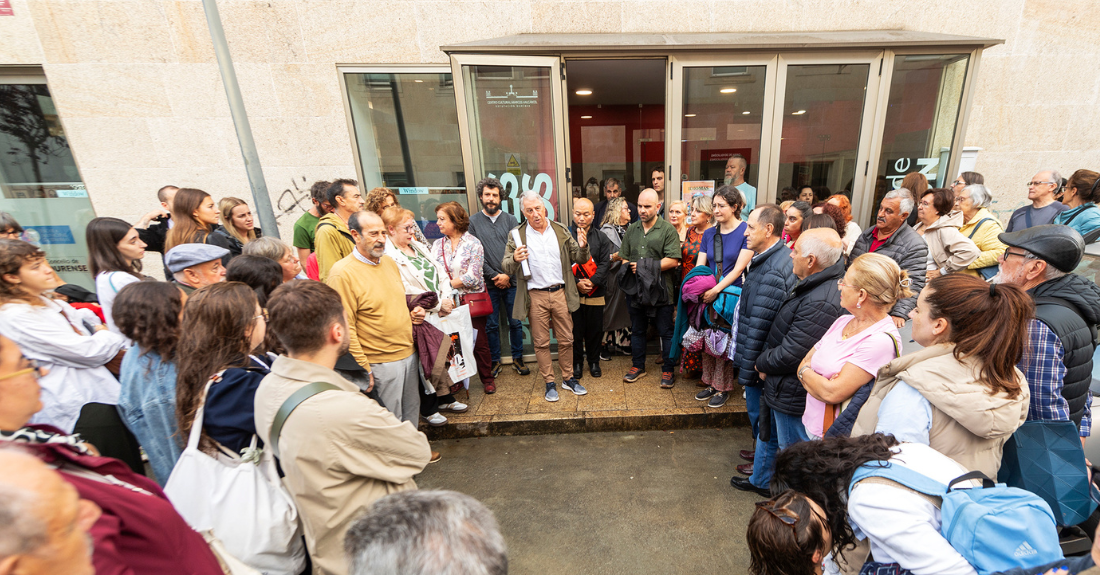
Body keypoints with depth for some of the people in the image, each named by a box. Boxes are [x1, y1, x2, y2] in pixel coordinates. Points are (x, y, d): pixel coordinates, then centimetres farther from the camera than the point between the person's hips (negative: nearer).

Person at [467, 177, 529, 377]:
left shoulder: (510, 219, 5)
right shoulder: (472, 222, 1)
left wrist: (507, 275, -10)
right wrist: (495, 275, -10)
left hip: (511, 282, 1)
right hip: (488, 283, -1)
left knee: (515, 322, 9)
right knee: (491, 325, 9)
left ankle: (517, 358, 26)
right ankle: (494, 361, 25)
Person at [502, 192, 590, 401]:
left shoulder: (561, 231, 5)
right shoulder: (517, 235, 0)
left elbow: (579, 259, 8)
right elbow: (506, 267, -3)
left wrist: (583, 248, -14)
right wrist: (514, 259, -25)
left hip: (560, 293, 2)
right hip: (535, 296, -1)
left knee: (566, 339, 11)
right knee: (541, 342, 8)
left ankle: (568, 378, 29)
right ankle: (549, 383, 23)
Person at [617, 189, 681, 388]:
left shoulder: (668, 230, -6)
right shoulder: (631, 230, 10)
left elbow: (673, 260, -14)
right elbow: (624, 257, 13)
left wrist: (645, 267, -16)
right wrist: (629, 268, -9)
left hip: (661, 291, -5)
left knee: (666, 332, 6)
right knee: (637, 330, 16)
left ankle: (668, 371, 20)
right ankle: (638, 366, 31)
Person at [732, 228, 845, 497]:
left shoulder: (822, 303, -32)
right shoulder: (810, 285, 2)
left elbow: (790, 354, -28)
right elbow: (783, 332, 10)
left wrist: (761, 363, -8)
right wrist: (765, 364, -1)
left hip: (793, 394, -10)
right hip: (779, 385, 10)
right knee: (768, 434, 28)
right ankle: (760, 480, 51)